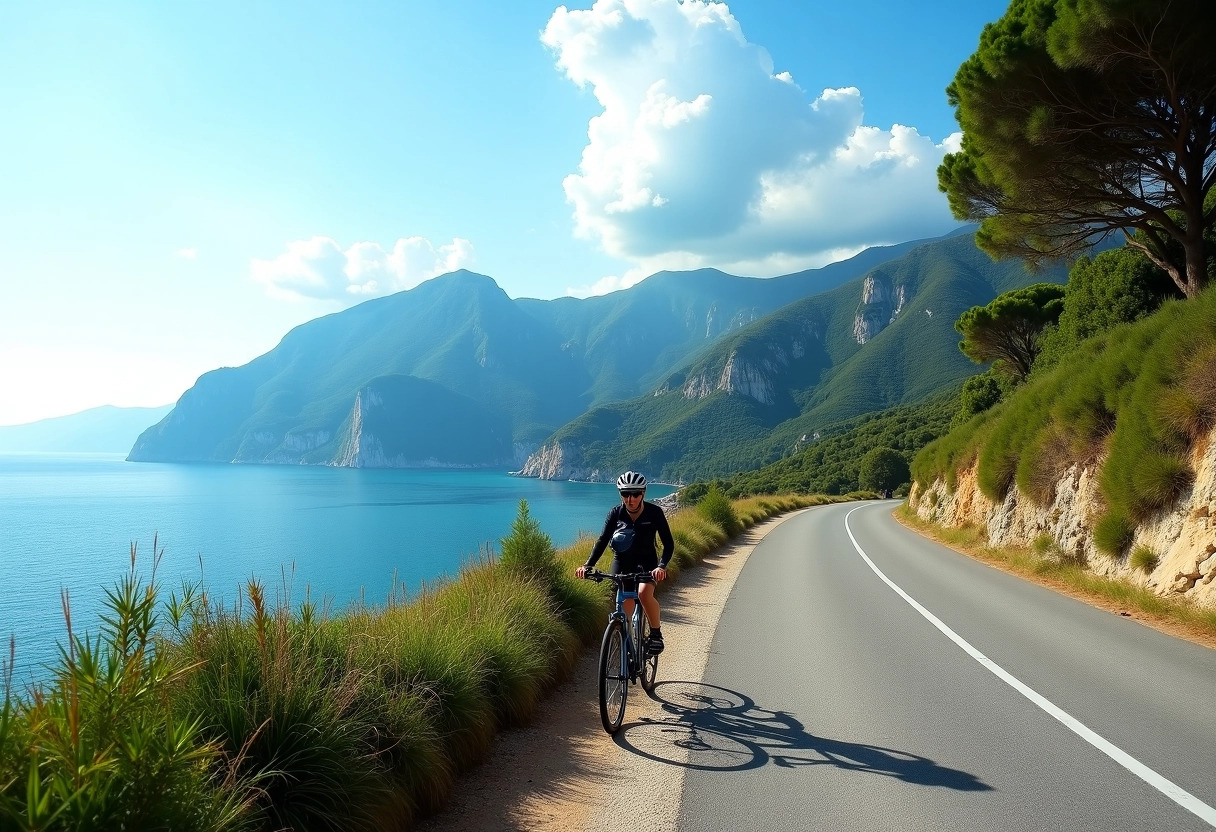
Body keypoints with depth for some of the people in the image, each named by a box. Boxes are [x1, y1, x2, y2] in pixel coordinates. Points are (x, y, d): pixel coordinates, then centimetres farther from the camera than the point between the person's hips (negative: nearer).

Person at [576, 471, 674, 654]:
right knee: (625, 610, 0)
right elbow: (603, 540, -15)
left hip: (646, 562, -2)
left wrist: (662, 566, -36)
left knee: (644, 593, -29)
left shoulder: (654, 512, -16)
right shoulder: (616, 513, -11)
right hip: (622, 562, 2)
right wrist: (588, 565, -30)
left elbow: (668, 544, -17)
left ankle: (656, 634, -8)